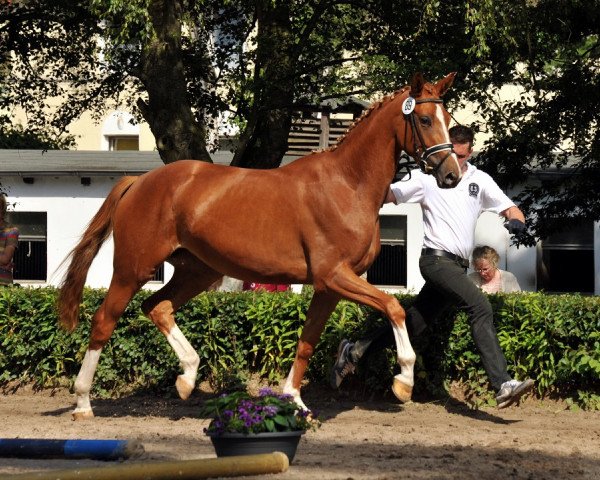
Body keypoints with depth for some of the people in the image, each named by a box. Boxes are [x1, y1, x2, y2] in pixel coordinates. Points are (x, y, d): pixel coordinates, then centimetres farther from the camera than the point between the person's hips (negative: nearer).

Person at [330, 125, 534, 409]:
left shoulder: (480, 180, 12)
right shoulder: (428, 178, 2)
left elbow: (510, 209, 11)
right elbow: (386, 196, 0)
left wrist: (516, 221, -13)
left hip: (457, 266, 6)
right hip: (437, 258, -6)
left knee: (413, 323, 10)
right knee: (480, 306, -24)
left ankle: (353, 351, 26)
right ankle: (503, 385, -32)